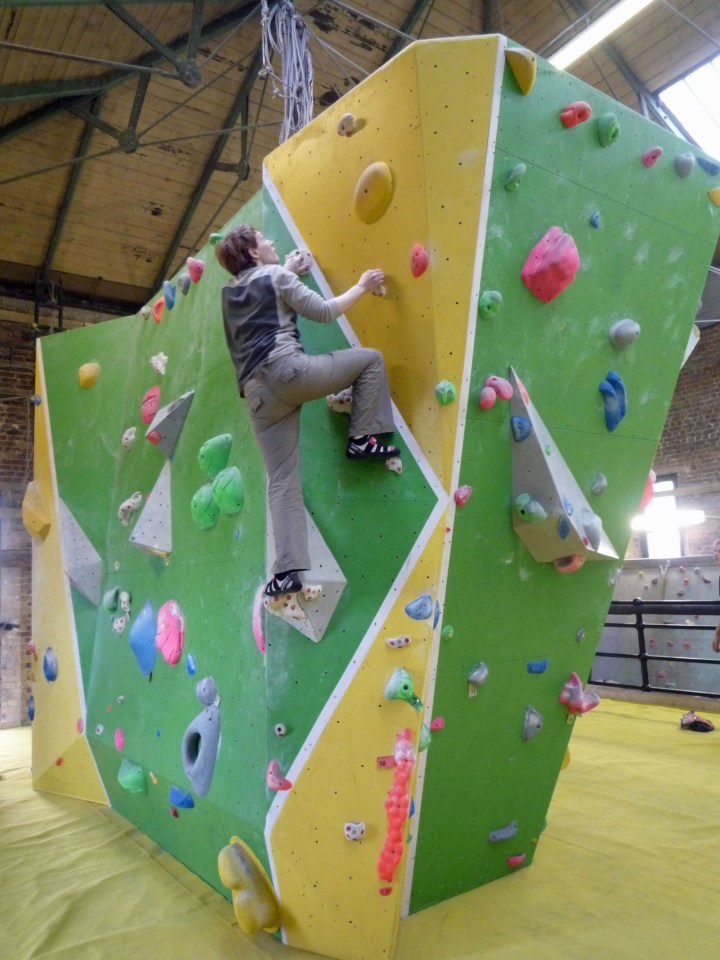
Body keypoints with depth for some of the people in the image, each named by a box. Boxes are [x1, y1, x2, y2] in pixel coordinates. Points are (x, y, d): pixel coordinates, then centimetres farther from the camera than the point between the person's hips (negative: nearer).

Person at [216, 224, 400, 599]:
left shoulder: (230, 291, 26)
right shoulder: (276, 275, 7)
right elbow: (325, 312, 5)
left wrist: (288, 271, 47)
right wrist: (361, 287, 17)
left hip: (257, 392, 6)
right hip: (286, 369, -6)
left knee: (282, 482, 4)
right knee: (370, 358, 11)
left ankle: (287, 569, -2)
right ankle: (362, 439, 6)